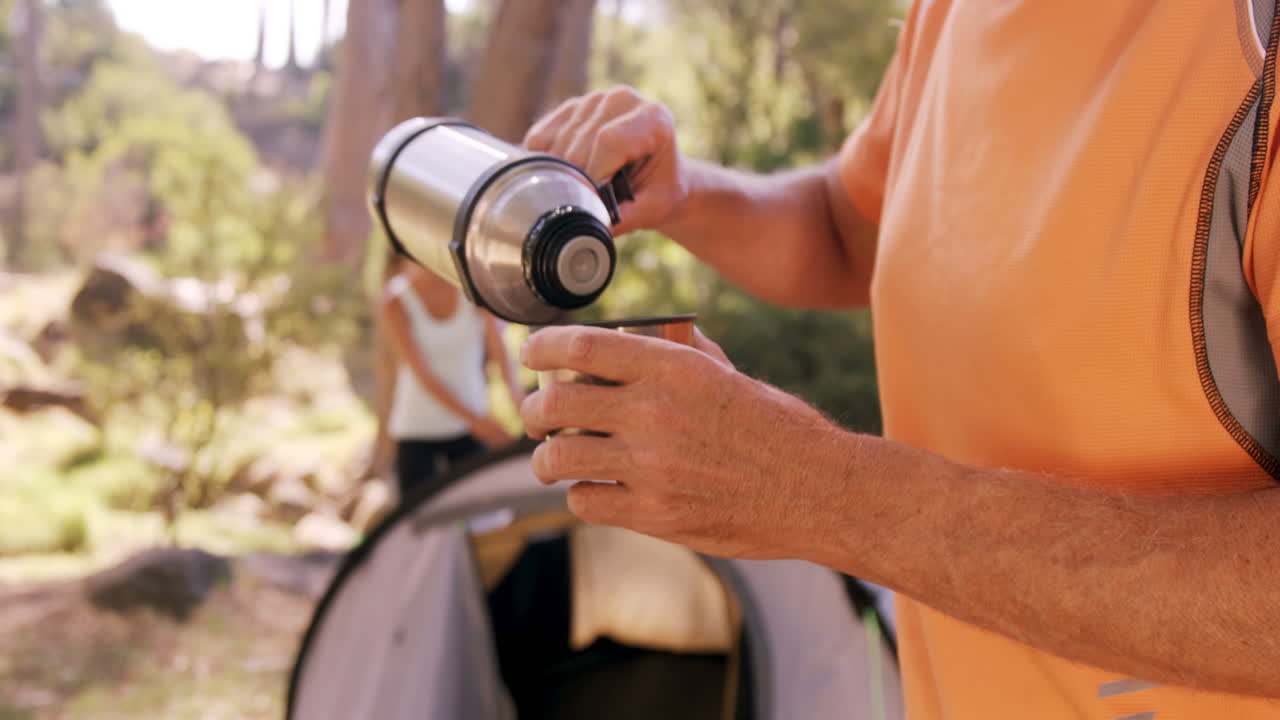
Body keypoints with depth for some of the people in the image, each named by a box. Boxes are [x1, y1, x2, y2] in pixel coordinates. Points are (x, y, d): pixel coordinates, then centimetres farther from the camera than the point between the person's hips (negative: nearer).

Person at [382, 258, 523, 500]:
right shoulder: (396, 303, -12)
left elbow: (500, 353, -7)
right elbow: (421, 373, -17)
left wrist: (516, 390, -29)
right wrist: (475, 419, -26)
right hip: (417, 428, -2)